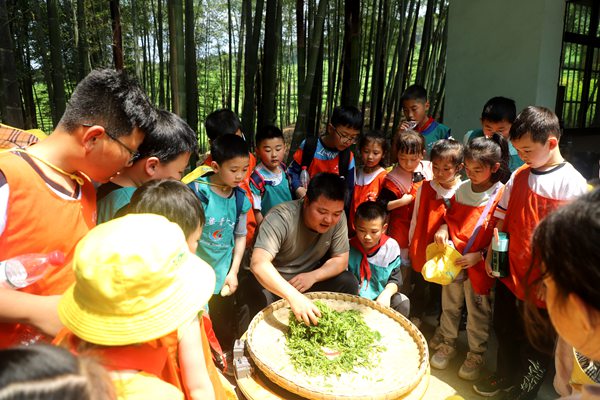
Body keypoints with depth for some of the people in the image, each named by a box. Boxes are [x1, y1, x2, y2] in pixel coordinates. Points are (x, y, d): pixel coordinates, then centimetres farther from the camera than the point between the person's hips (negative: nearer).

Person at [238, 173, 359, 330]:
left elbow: (341, 259, -7)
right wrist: (293, 296, -54)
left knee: (348, 283, -13)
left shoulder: (338, 218, -14)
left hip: (307, 277, 5)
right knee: (256, 298, -34)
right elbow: (258, 263, -41)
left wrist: (313, 276, -26)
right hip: (269, 279, -4)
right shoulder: (281, 218, -29)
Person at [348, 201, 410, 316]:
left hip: (380, 297, 2)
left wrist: (386, 294, -22)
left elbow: (395, 279, -3)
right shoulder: (349, 247, -8)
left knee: (403, 303, -22)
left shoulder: (391, 247, -5)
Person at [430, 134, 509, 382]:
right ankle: (447, 345, 40)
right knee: (450, 305, 20)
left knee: (478, 314, 12)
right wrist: (443, 229, -6)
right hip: (452, 260, 5)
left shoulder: (501, 195, -14)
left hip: (478, 266, -5)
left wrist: (479, 255, -20)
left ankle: (476, 355, 31)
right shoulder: (463, 188, 1)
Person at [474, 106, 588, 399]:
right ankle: (506, 375, 49)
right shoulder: (519, 176, 1)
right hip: (509, 273, 5)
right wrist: (491, 253, 1)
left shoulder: (573, 184, -15)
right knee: (505, 331, 24)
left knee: (535, 343, 15)